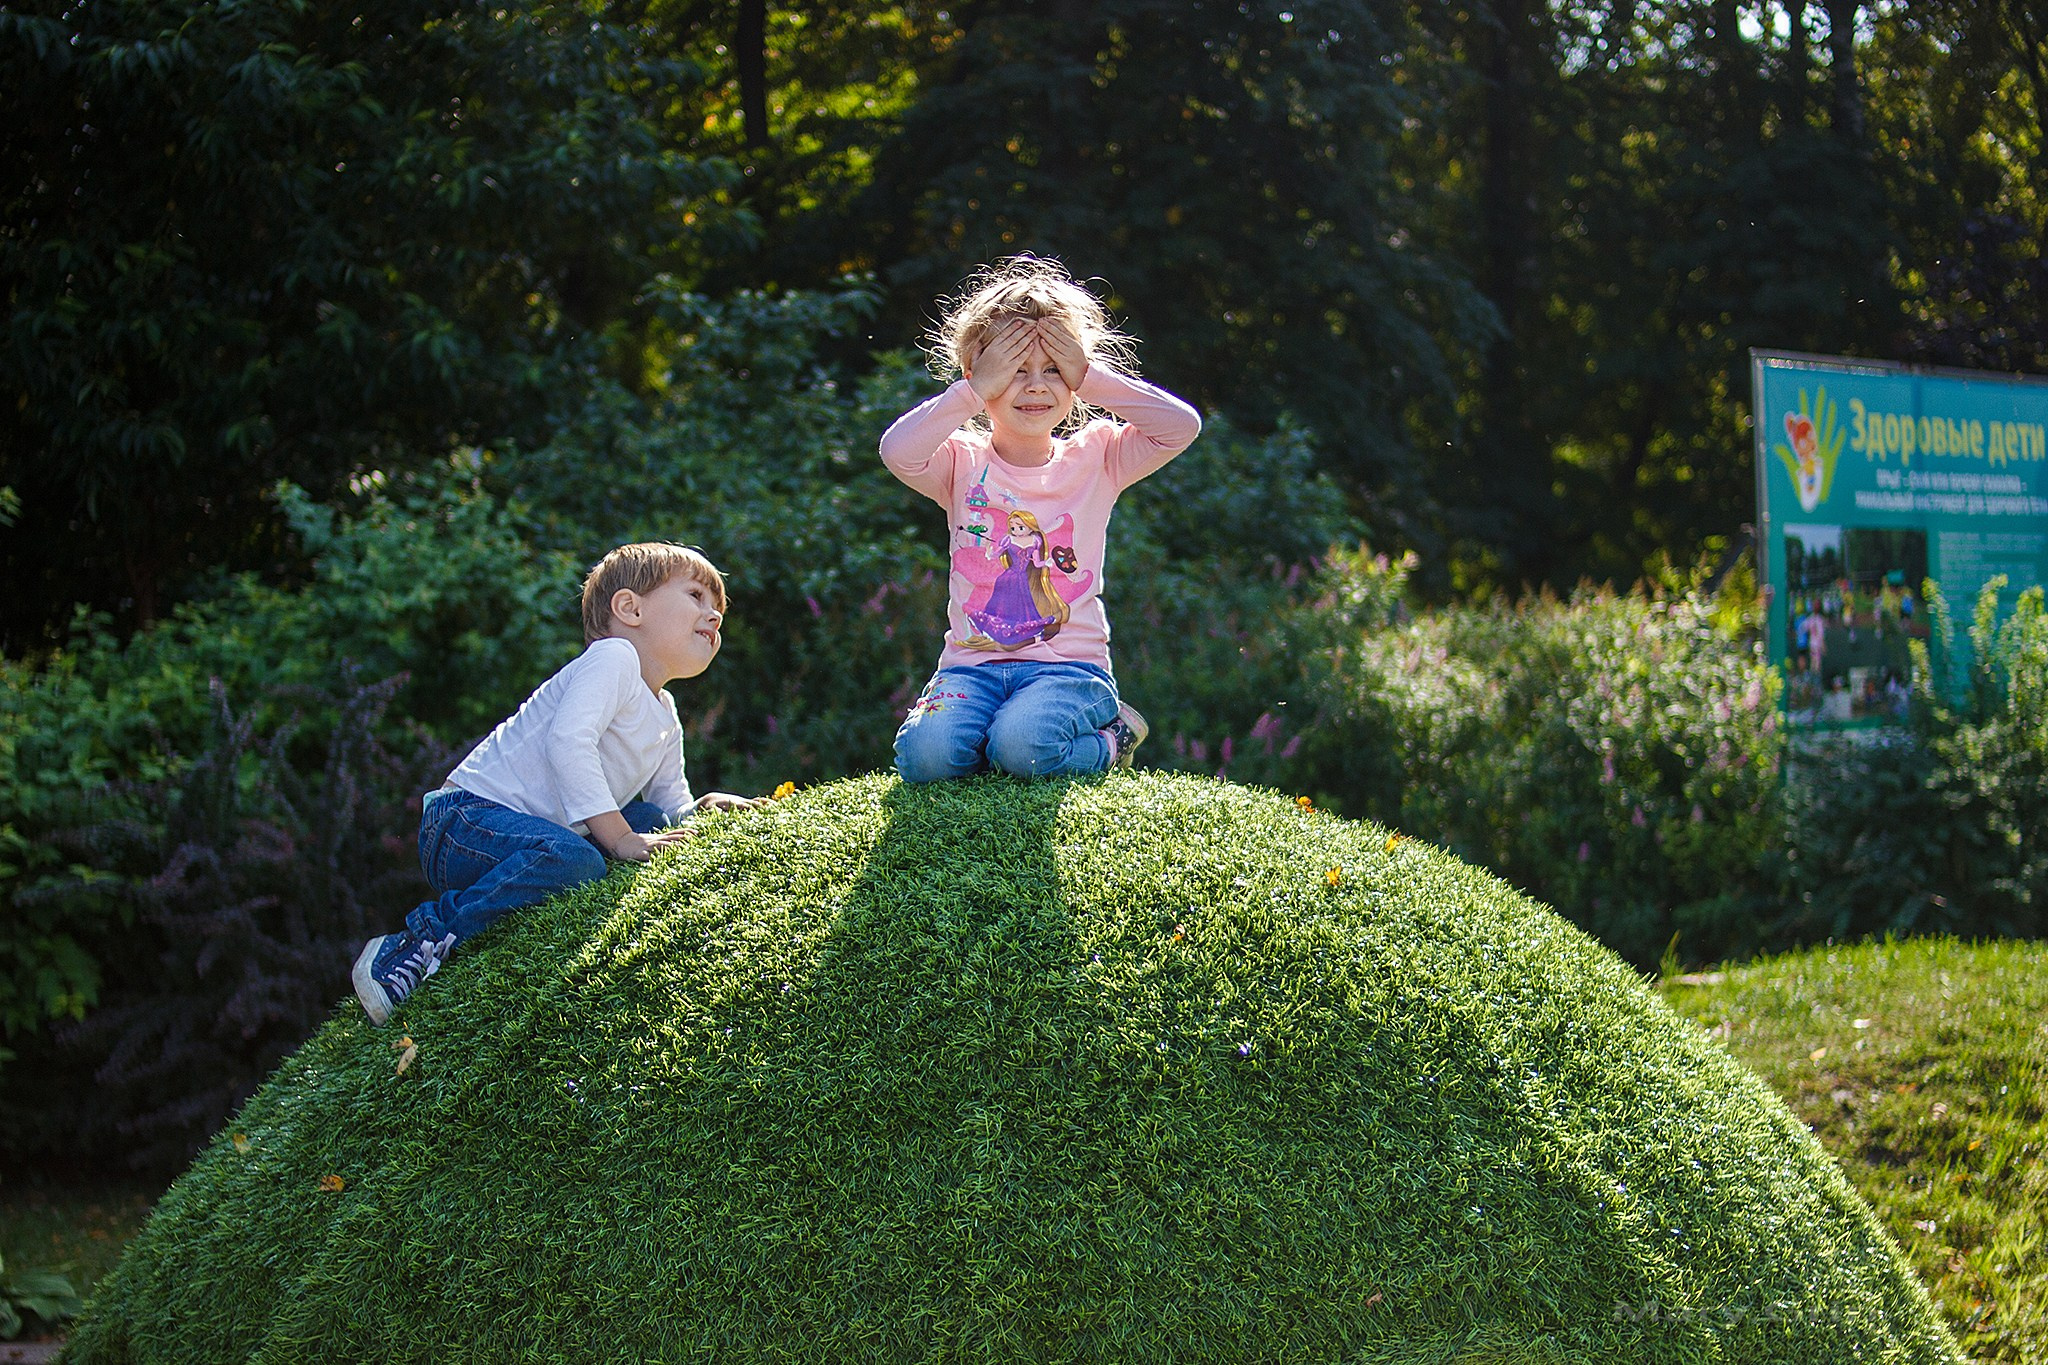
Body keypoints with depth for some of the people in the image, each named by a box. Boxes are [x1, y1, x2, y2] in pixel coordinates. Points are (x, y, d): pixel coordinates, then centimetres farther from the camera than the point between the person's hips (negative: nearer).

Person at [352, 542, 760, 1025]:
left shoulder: (666, 720, 20)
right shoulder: (612, 658, -9)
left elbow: (670, 804, 26)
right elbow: (568, 742, -24)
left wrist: (702, 808, 2)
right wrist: (620, 839, -25)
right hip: (468, 817, -10)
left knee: (651, 820, 11)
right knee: (574, 862, -34)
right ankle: (420, 944, -27)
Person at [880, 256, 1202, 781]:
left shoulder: (1096, 458, 6)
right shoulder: (962, 463, 4)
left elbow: (1182, 426, -8)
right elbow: (898, 452, -17)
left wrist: (1094, 379, -9)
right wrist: (973, 392, -16)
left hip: (1070, 664, 0)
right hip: (973, 665, 0)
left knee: (1020, 747, -32)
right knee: (925, 754, -29)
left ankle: (1109, 741, 0)